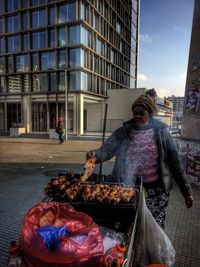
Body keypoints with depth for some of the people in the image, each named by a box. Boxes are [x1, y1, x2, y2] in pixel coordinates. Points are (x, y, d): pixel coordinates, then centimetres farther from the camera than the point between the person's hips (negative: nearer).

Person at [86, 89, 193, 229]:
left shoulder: (161, 132, -5)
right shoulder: (122, 132, -3)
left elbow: (175, 162, 0)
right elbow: (106, 150, -14)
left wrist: (187, 191, 2)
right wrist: (96, 155, -37)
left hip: (156, 189, 0)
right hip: (129, 188, 1)